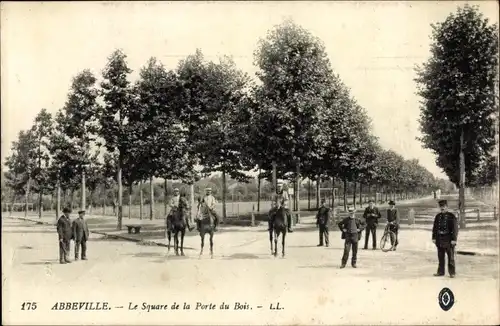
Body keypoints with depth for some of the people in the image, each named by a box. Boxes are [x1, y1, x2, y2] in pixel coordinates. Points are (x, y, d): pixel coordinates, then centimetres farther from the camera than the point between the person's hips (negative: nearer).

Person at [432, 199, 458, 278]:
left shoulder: (451, 216, -6)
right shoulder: (438, 216, 8)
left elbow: (455, 228, -9)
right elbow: (434, 227, 13)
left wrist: (454, 239, -14)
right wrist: (434, 237, 7)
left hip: (448, 240, -4)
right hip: (440, 240, 5)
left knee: (451, 257, 1)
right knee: (440, 257, 10)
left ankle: (452, 272, 8)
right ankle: (440, 272, 18)